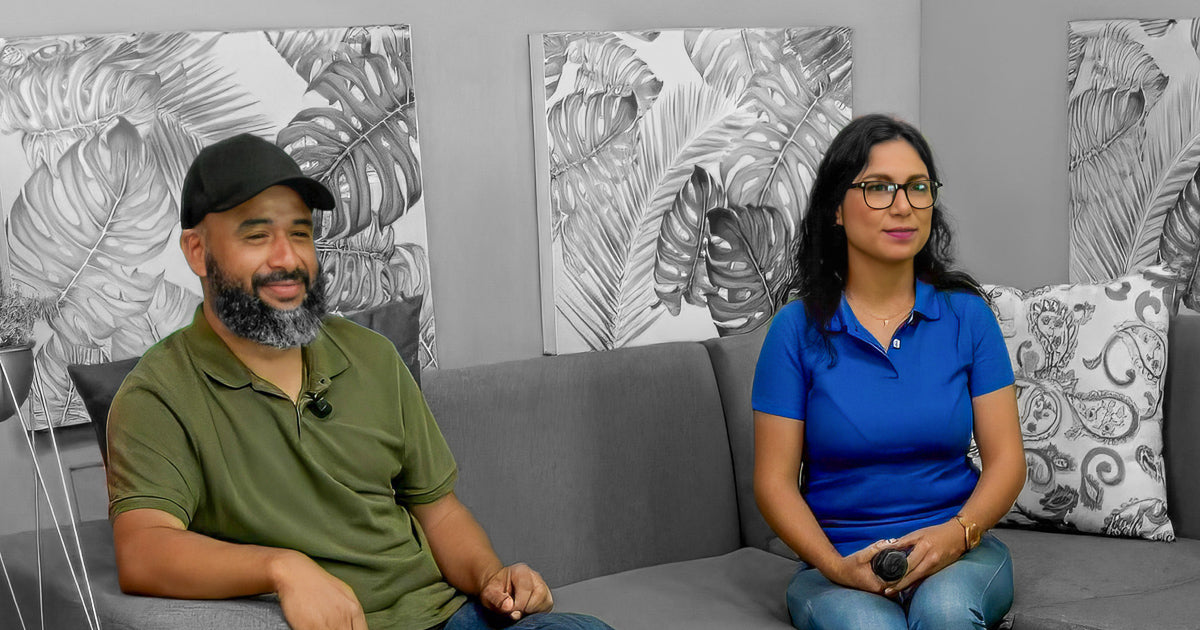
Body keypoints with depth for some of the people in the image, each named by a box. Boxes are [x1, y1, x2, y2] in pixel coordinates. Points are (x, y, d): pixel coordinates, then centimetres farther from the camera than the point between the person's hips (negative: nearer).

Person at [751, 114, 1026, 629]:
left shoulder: (966, 315, 3)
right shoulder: (798, 328, -2)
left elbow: (1005, 459, 2)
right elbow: (774, 480, -2)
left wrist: (957, 533, -17)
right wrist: (836, 566, -18)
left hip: (958, 553, 2)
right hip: (838, 562, -2)